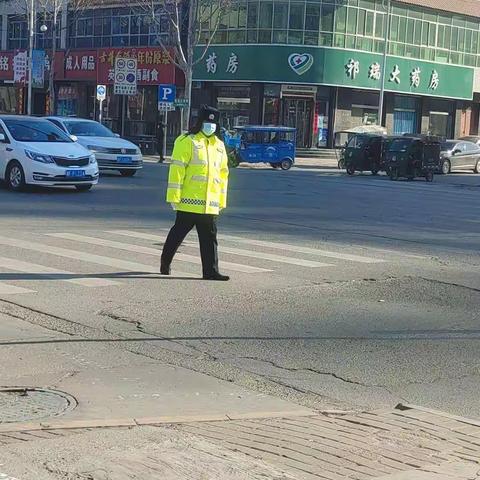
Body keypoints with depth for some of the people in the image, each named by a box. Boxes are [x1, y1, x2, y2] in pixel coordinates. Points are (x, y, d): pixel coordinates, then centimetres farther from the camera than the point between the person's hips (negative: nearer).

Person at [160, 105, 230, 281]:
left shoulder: (219, 146, 15)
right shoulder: (187, 142, -7)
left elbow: (223, 174, 20)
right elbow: (177, 169, -11)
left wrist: (221, 200, 16)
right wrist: (174, 196, -15)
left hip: (210, 204, 6)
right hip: (189, 201, -6)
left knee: (209, 238, 4)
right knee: (178, 233, 6)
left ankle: (211, 270, 6)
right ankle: (165, 262, 23)